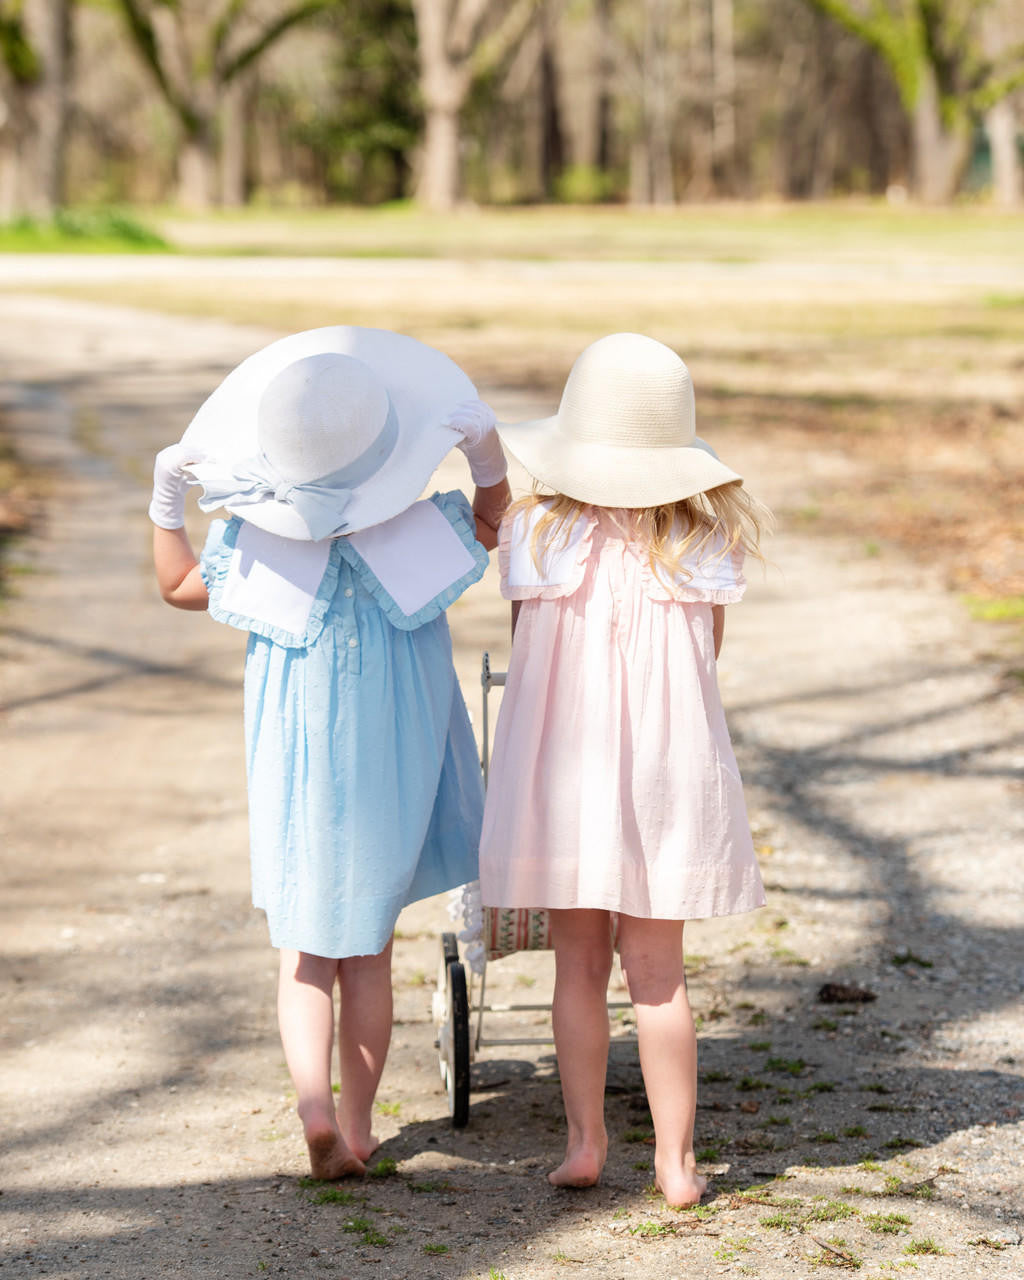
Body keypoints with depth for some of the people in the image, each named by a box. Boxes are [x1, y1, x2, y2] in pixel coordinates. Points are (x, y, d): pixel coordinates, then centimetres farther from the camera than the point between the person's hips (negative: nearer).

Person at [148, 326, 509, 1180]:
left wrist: (166, 500, 0)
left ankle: (315, 1104, -12)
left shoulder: (254, 541, -13)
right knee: (368, 955, 15)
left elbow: (177, 586, 6)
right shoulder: (419, 531, -14)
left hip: (295, 775, 0)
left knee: (305, 955, 11)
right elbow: (493, 516, 8)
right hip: (389, 778, 0)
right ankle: (356, 1127, 20)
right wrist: (486, 449, -8)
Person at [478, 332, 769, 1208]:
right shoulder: (707, 540, -4)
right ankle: (676, 1160, 11)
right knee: (658, 972, 7)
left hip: (559, 770, 0)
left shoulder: (537, 531, -5)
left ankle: (585, 1141, 15)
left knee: (579, 964, 12)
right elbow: (709, 650, 9)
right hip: (668, 770, 0)